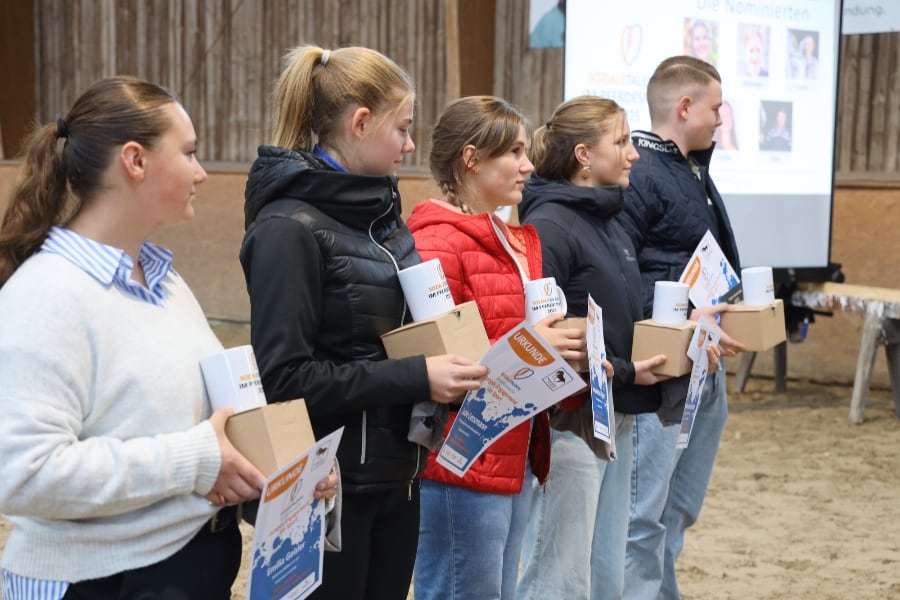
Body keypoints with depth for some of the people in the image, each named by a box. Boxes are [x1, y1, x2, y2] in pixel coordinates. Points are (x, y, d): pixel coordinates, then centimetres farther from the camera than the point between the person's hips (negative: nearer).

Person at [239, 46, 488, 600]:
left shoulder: (381, 213, 9)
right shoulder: (291, 227, -16)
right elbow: (285, 376, -21)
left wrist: (449, 362, 1)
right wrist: (417, 378, -23)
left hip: (394, 474, 8)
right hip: (328, 484, -8)